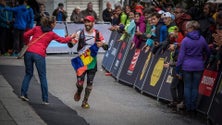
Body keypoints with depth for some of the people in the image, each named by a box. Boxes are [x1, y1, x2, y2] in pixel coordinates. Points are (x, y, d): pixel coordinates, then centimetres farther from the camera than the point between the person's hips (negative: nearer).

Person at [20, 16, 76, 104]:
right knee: (43, 77, 6)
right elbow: (63, 40, 16)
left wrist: (28, 43, 27)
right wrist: (71, 37, 34)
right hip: (39, 55, -3)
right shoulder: (51, 34, 8)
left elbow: (26, 35, 9)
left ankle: (23, 93, 6)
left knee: (28, 74, 17)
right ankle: (45, 99, 6)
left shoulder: (37, 28, 13)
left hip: (29, 52, 3)